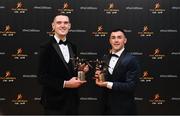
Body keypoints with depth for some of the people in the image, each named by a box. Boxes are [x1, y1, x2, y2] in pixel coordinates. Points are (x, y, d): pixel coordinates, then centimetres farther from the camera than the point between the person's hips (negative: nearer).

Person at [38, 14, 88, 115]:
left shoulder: (72, 47, 9)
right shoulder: (46, 47, -11)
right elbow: (42, 77, -16)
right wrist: (65, 84, -21)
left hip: (73, 100, 6)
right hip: (55, 102, -6)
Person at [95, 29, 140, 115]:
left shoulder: (131, 60, -14)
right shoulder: (105, 58, 6)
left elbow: (131, 86, -20)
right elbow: (103, 80, 11)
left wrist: (108, 84, -24)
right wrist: (98, 76, -10)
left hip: (123, 108, -5)